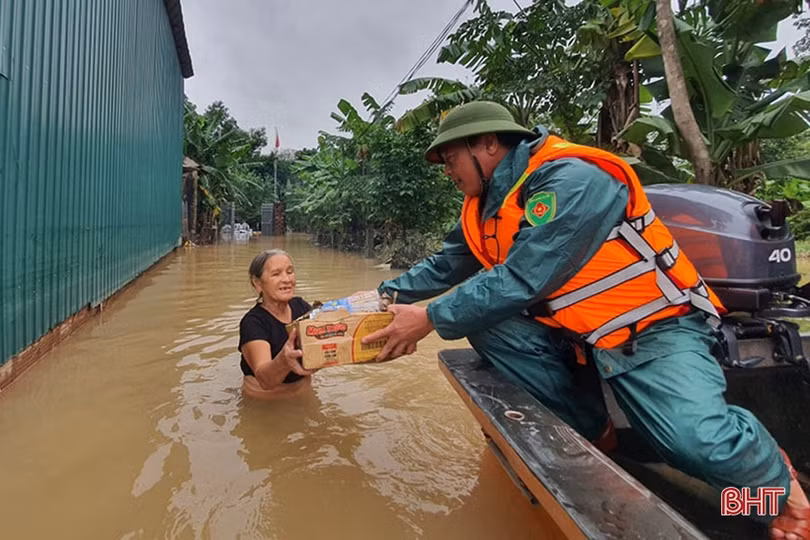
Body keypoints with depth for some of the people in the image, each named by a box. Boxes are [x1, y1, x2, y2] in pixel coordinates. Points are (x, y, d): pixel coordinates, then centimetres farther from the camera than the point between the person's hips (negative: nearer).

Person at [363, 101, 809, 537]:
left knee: (697, 440, -30)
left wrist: (430, 319, -24)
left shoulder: (571, 179, -23)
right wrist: (388, 295, 1)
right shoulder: (484, 208, 6)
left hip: (653, 328, -7)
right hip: (574, 336, 8)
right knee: (484, 323, -14)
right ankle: (590, 429, 0)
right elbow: (443, 267, 10)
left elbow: (520, 281, -29)